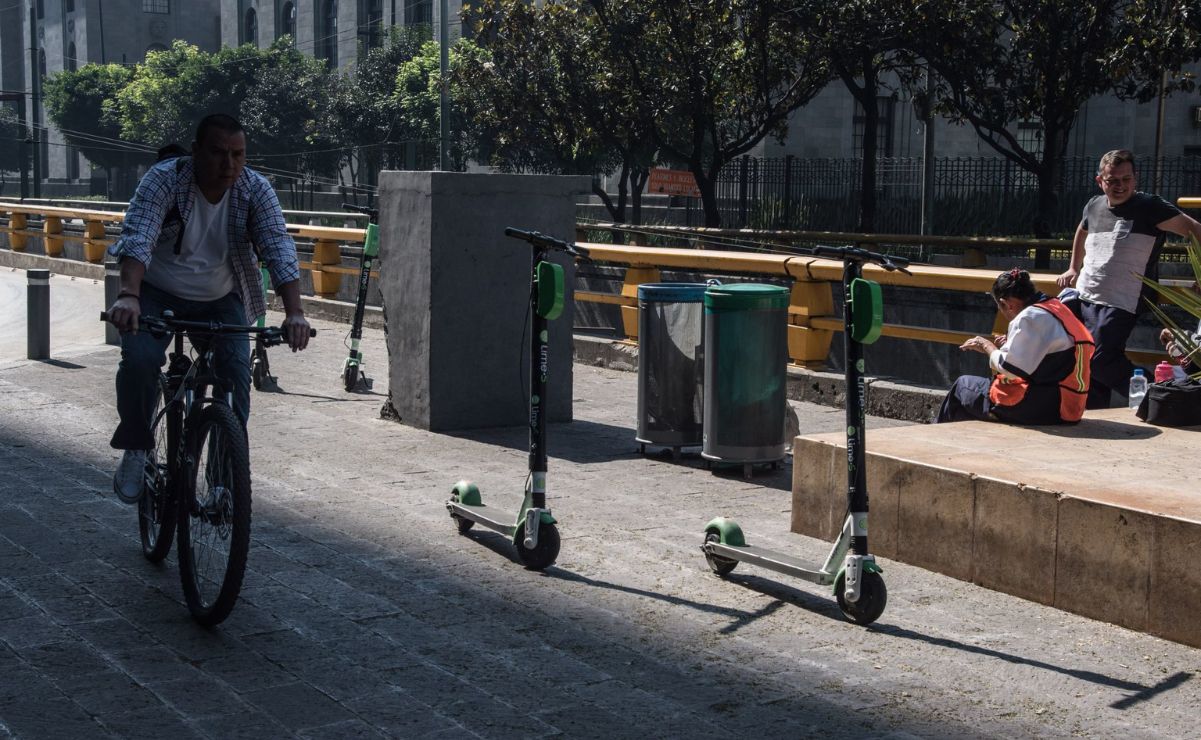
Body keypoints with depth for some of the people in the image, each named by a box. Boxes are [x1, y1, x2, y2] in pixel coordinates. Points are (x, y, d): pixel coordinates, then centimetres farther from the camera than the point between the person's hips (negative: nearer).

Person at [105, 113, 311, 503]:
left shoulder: (256, 190, -15)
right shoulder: (163, 180, -21)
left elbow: (279, 251, -24)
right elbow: (137, 239, -34)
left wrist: (294, 313, -39)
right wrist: (128, 295, -52)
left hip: (220, 299, 2)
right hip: (158, 294, -2)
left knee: (237, 371, -16)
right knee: (139, 359, -24)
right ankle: (136, 449, -2)